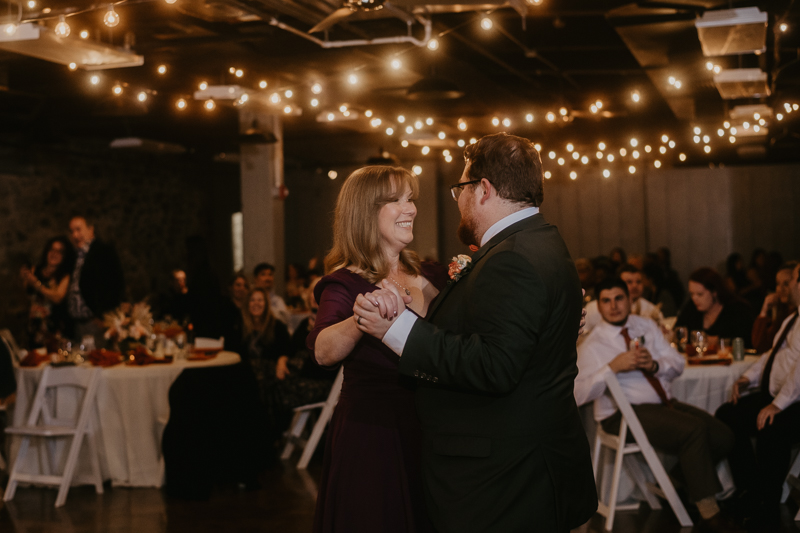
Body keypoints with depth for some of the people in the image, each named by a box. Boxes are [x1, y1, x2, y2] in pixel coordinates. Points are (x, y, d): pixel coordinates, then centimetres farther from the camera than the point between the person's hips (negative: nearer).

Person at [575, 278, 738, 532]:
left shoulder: (646, 326, 13)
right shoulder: (592, 345, -4)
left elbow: (678, 364, 11)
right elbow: (579, 394, -17)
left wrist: (655, 364, -11)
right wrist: (613, 366, -24)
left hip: (664, 404, 7)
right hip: (624, 414, -7)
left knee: (723, 437, -11)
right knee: (694, 430, -28)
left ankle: (684, 481, 14)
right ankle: (709, 512, -17)